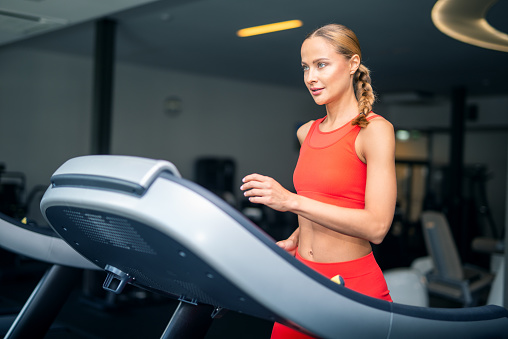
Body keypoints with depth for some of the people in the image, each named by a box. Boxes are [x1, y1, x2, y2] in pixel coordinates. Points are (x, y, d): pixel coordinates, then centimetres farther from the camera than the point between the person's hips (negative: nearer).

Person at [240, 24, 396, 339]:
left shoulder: (374, 130, -12)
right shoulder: (307, 133, 9)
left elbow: (377, 226, -19)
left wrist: (290, 201, -22)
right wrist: (295, 239, 8)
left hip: (354, 284, -6)